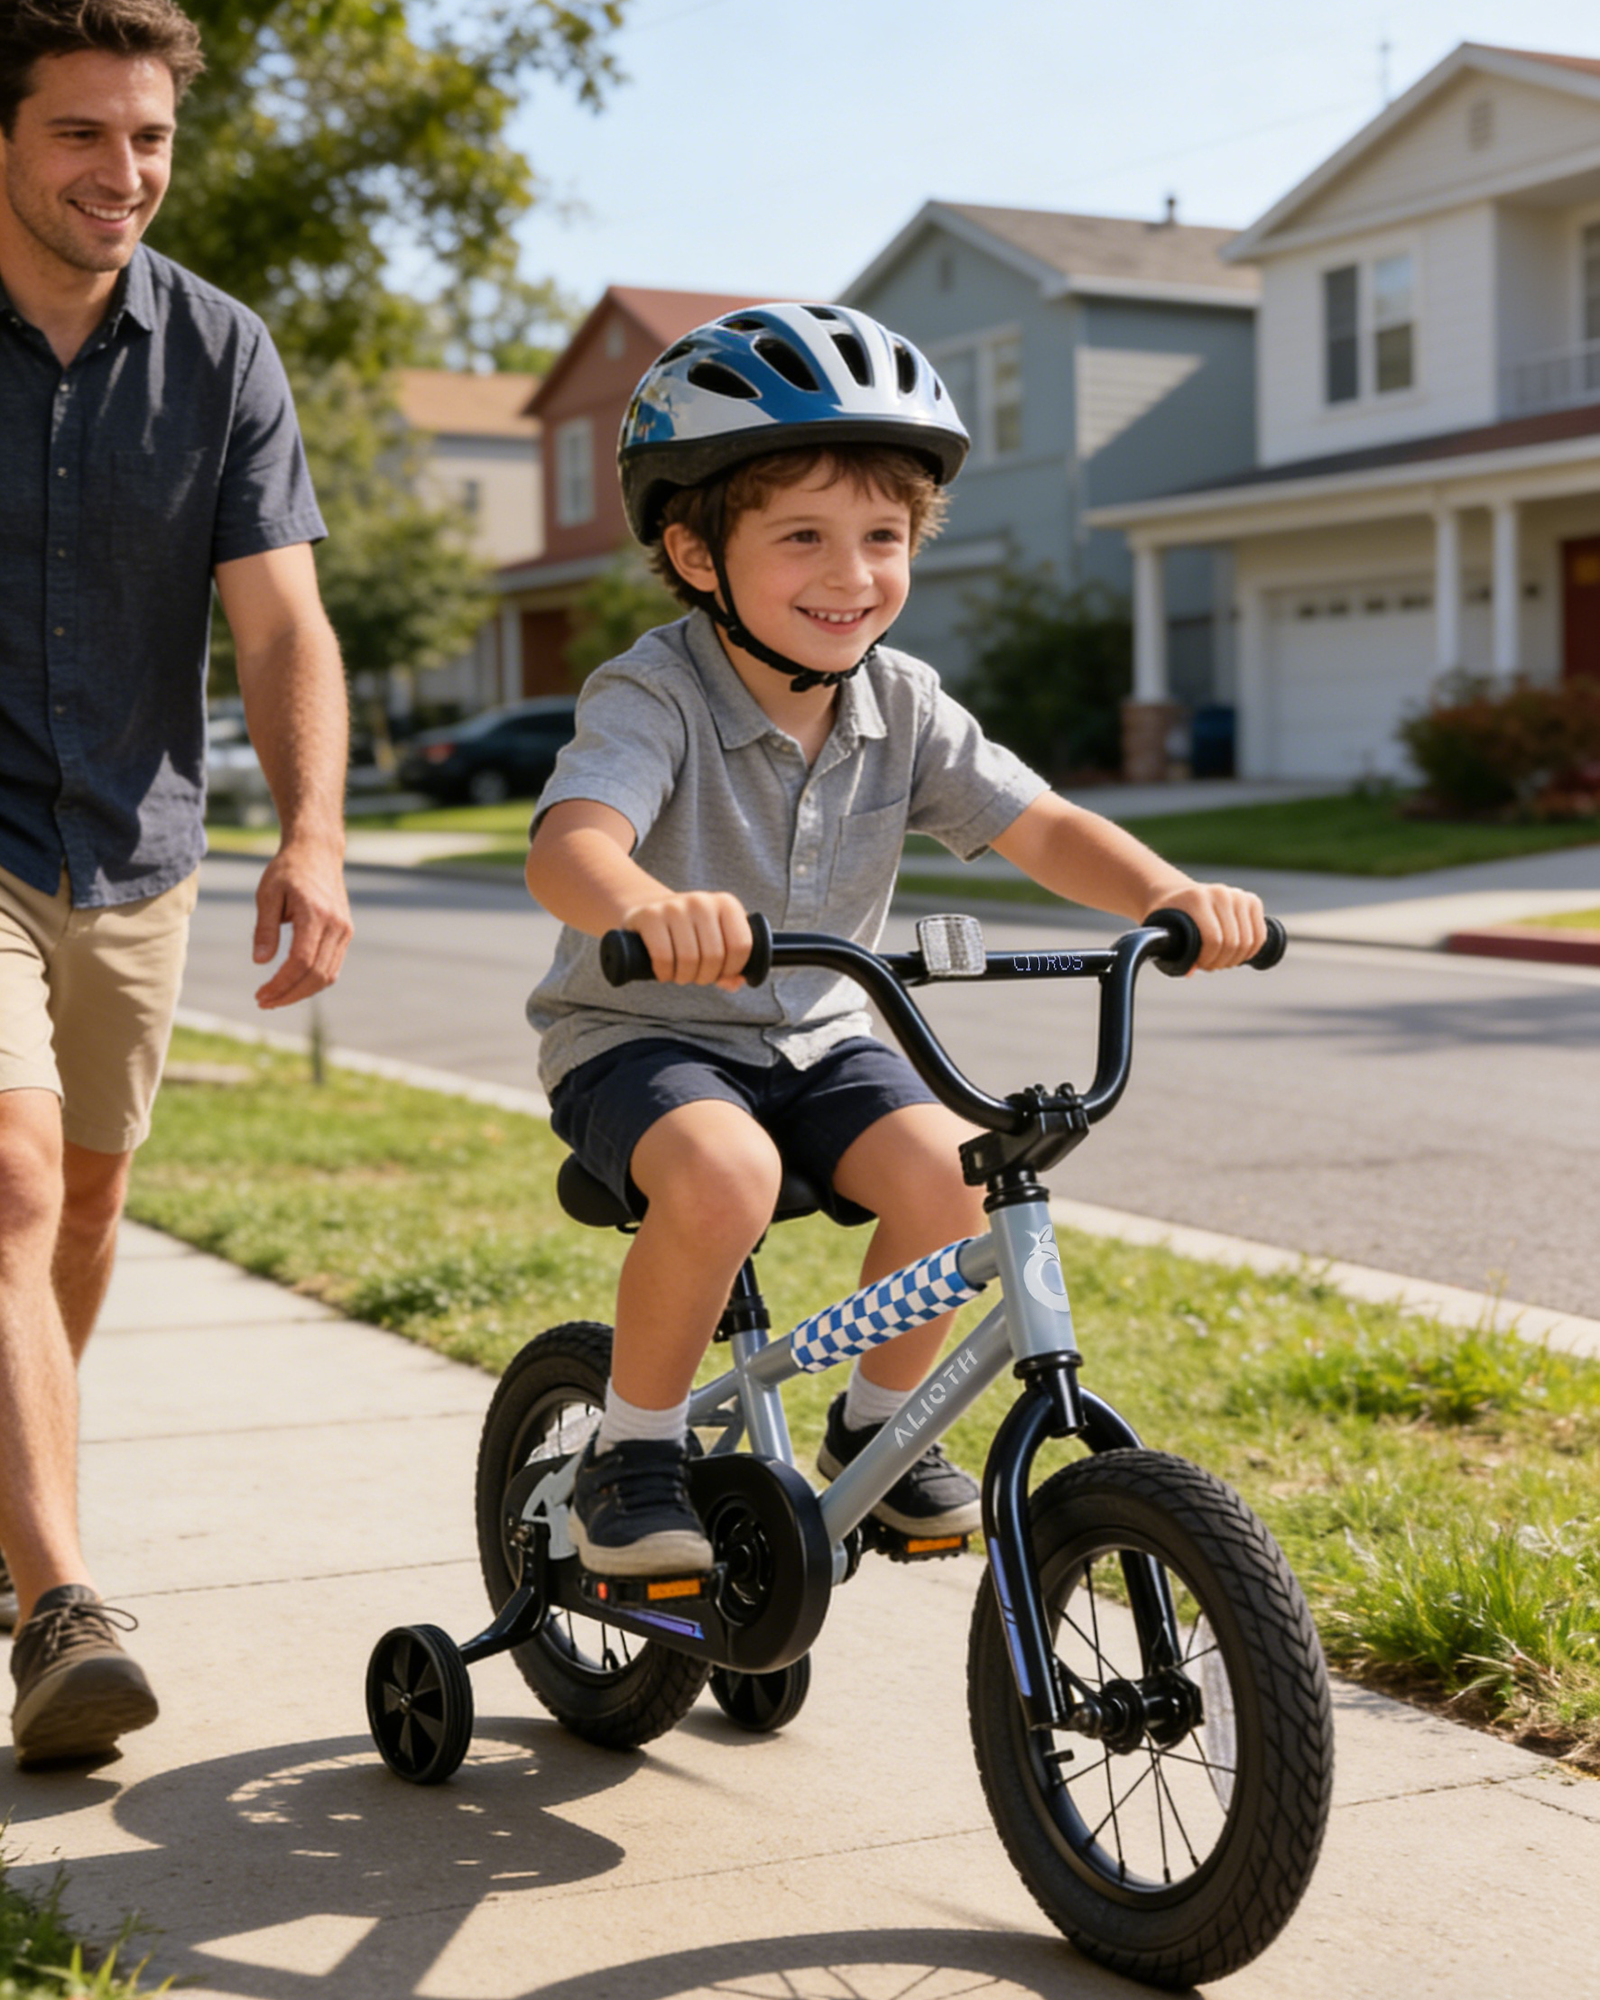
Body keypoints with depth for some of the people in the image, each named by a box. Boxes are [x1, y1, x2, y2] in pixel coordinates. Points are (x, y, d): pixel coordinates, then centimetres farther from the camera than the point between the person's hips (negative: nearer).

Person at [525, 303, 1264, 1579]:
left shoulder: (901, 707, -4)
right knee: (722, 1174, -35)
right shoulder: (654, 697, -21)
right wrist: (648, 907, -64)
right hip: (641, 1033, -5)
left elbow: (1041, 827, -8)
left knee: (947, 1171, -21)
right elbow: (568, 845, -39)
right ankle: (634, 1450, -10)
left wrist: (1171, 892, -29)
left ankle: (877, 1421, 7)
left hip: (815, 1039, 5)